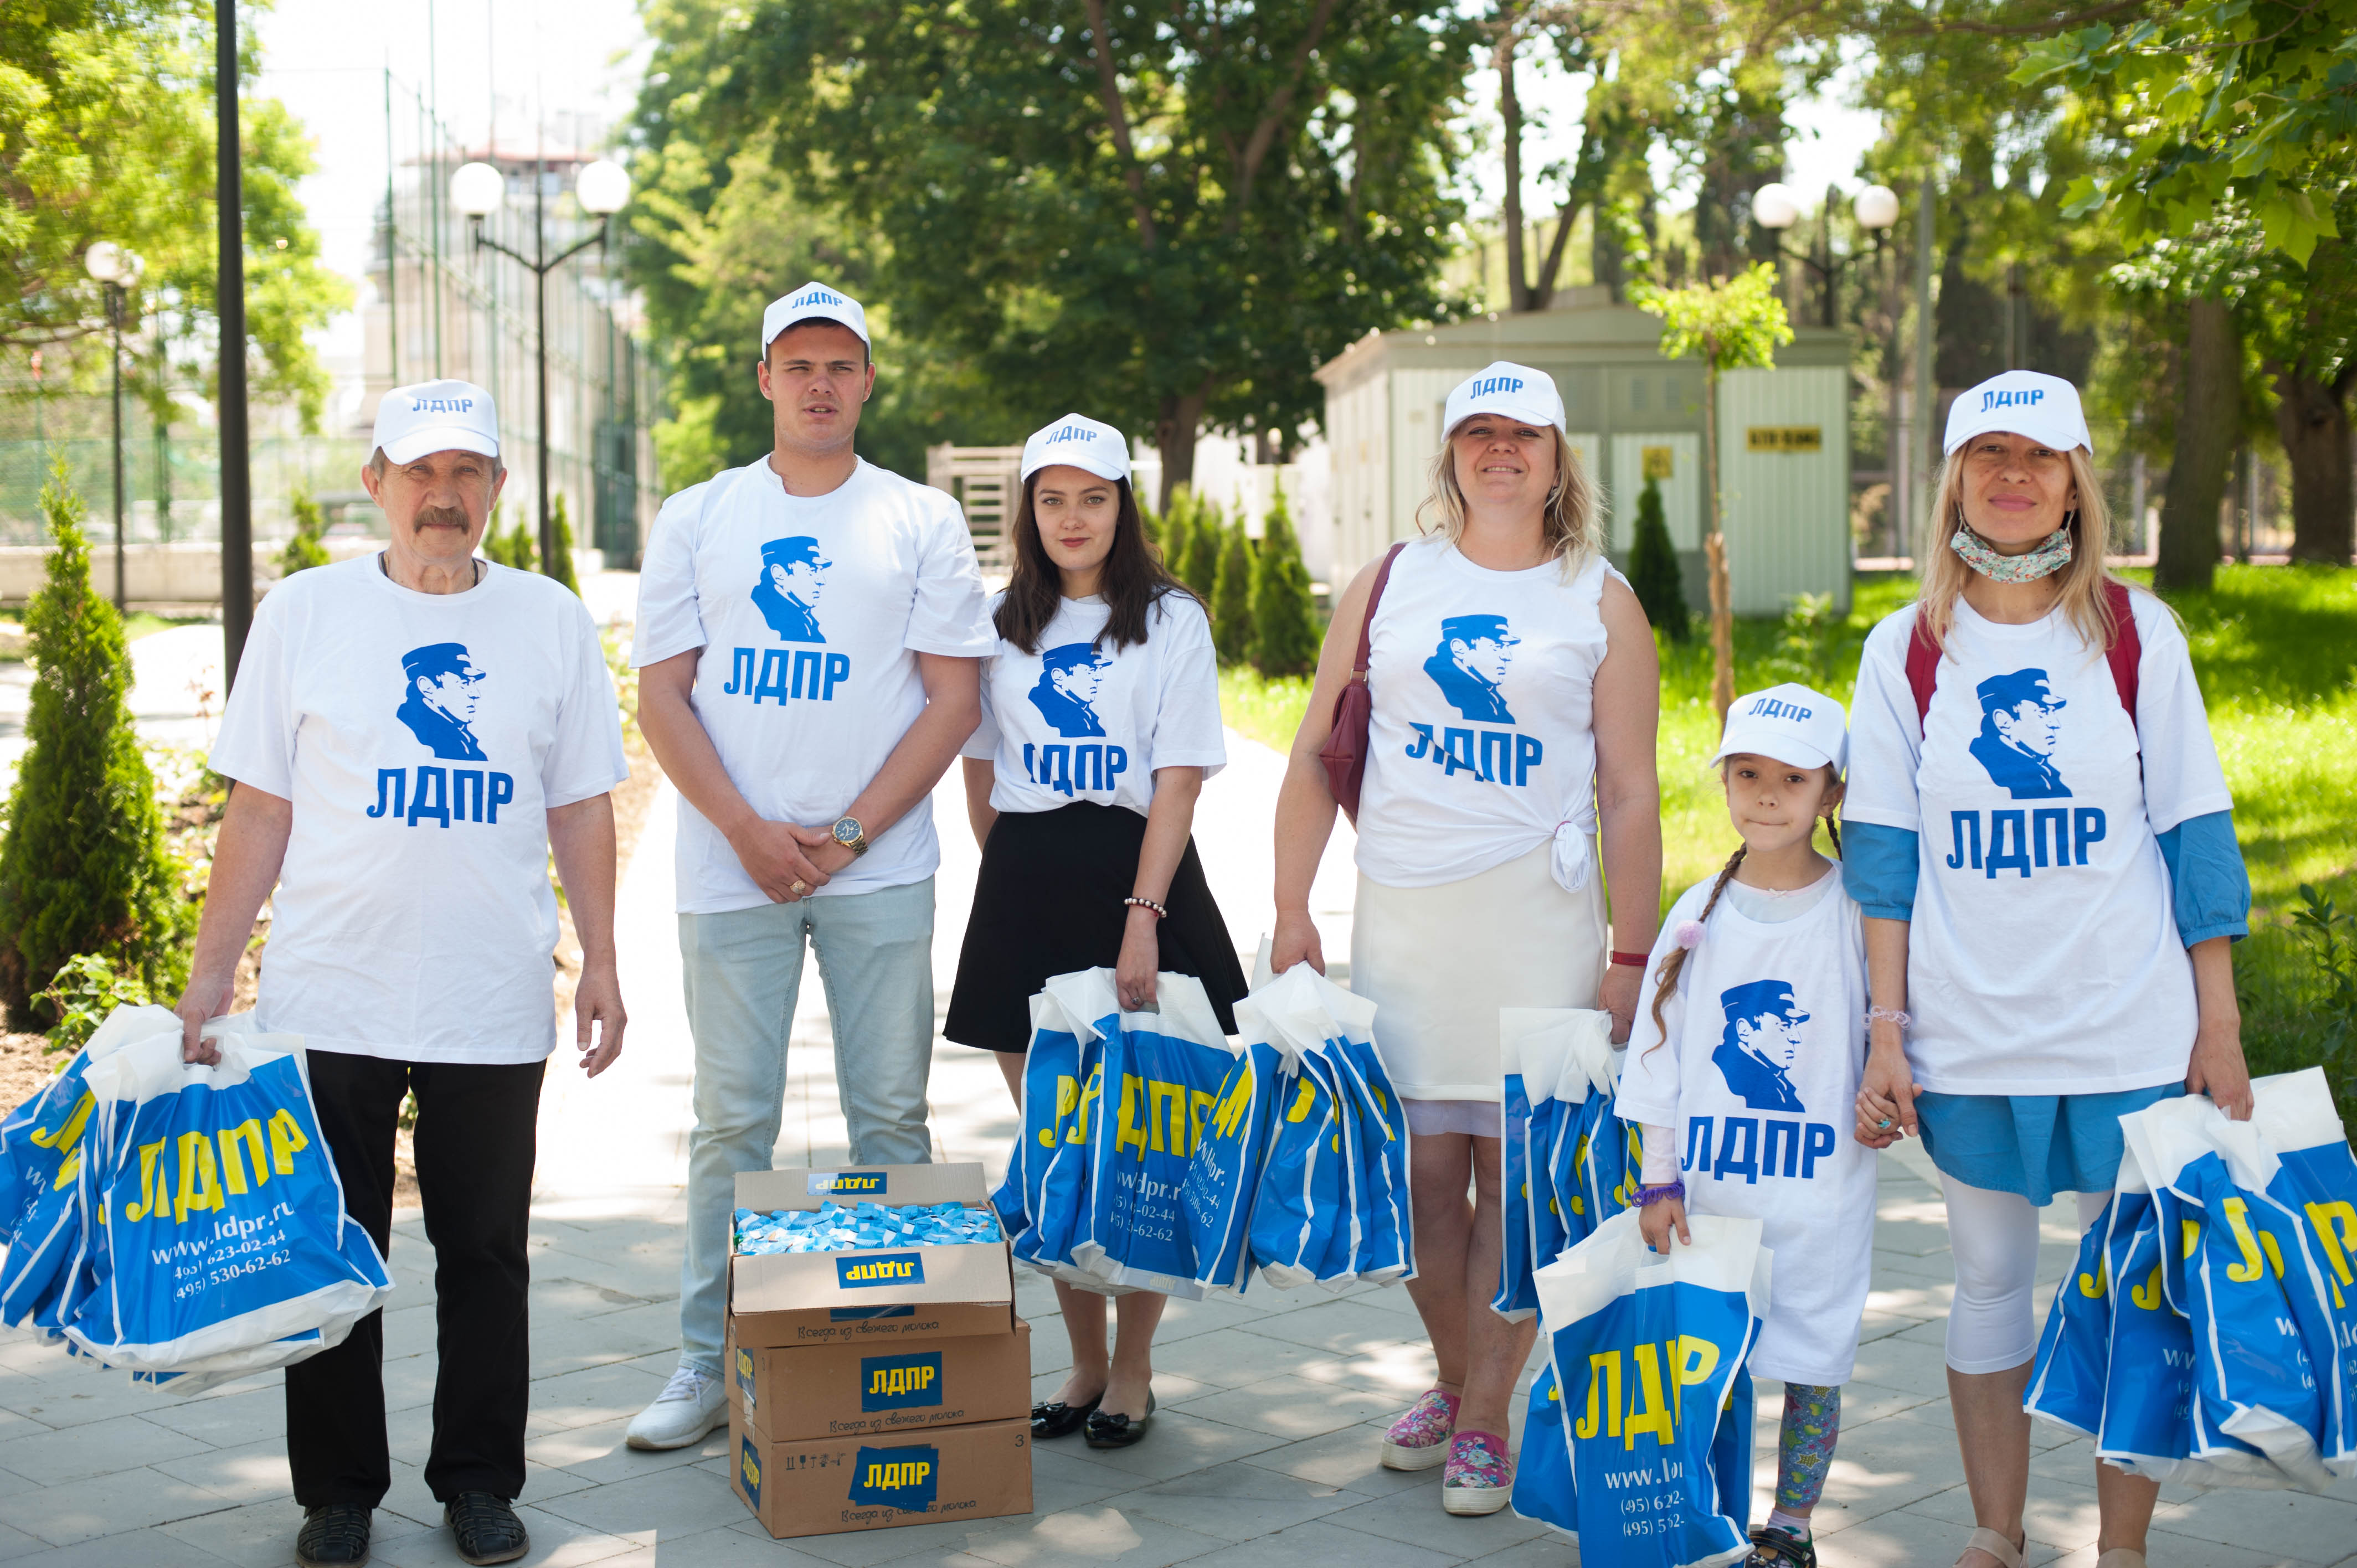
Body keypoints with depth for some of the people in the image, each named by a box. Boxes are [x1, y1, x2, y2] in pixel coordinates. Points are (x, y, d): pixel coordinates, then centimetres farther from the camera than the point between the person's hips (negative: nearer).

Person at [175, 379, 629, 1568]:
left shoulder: (551, 620, 5)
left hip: (495, 1009, 1)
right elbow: (259, 811, 3)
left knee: (485, 1255, 8)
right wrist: (208, 979, 1)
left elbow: (581, 809, 9)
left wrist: (600, 965, 5)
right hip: (328, 1006, 0)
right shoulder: (302, 613, 1)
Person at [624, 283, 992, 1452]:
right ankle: (711, 1361, 12)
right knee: (732, 1119, 3)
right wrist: (749, 829, -8)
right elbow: (662, 697, 4)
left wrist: (849, 833, -8)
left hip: (879, 867, 0)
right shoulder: (696, 520, 9)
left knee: (891, 1115, 4)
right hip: (731, 866, 1)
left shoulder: (921, 521, 6)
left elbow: (954, 698, 1)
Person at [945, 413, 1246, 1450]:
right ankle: (1084, 1361, 19)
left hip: (1138, 876, -3)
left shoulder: (1170, 621, 1)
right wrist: (1015, 878, 7)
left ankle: (1133, 1369, 13)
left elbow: (1178, 782, -6)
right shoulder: (1000, 624, 11)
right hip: (1022, 890, 3)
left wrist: (1141, 917, -15)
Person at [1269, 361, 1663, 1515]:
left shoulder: (1601, 602, 4)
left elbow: (1631, 793, 2)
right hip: (1402, 917, 2)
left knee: (1516, 1172, -1)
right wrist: (1292, 913, 4)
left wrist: (1632, 956, -3)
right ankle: (1455, 1384, 26)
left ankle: (1485, 1423, 10)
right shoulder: (1388, 585, 9)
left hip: (1538, 920, -2)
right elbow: (1315, 757, 9)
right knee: (1420, 1170, 6)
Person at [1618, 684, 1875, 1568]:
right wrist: (1659, 1179, 3)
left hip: (1820, 1187, -2)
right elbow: (1660, 1053, 6)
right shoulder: (1700, 915, 5)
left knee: (1810, 1362, 6)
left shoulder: (1858, 912, -3)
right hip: (1710, 1184, 2)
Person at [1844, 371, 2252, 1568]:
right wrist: (1885, 1033, -1)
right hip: (1969, 1034, 1)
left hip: (2132, 1031, -1)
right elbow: (1883, 853, 4)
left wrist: (2220, 1028, 0)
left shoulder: (2135, 631, 2)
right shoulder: (1906, 649, 4)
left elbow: (2194, 833, 2)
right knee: (1988, 1280, 9)